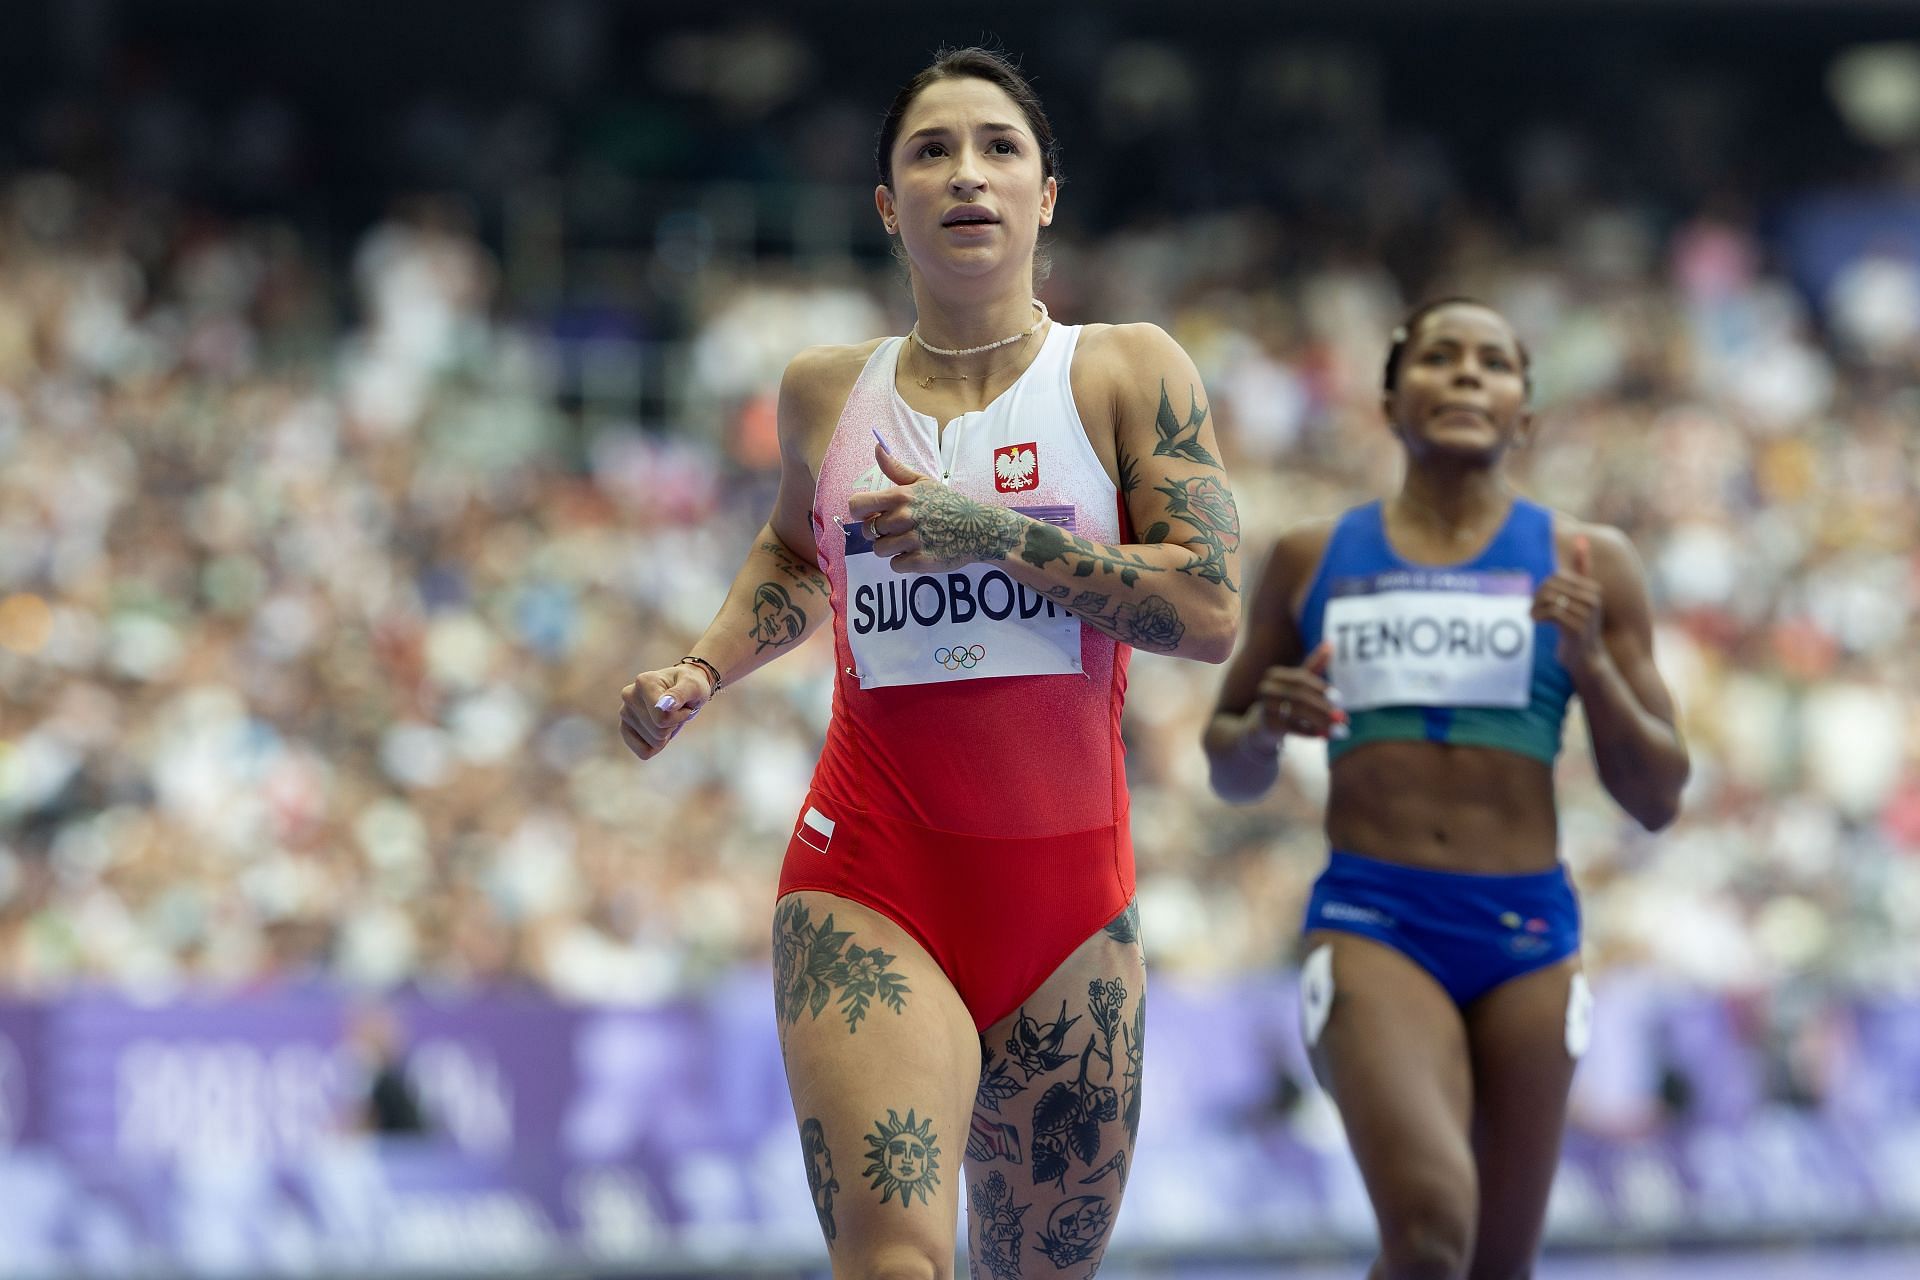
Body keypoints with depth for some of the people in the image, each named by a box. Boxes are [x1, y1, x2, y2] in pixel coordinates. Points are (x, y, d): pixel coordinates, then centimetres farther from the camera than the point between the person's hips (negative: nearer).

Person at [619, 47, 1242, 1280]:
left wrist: (992, 535, -15)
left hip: (1067, 891, 1)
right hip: (869, 887, 0)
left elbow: (1213, 611, -9)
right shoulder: (827, 391, 9)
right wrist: (701, 675, 12)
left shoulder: (1128, 372, 2)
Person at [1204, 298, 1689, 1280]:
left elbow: (1657, 799, 7)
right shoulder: (1312, 562, 9)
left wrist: (1590, 664, -9)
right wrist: (1265, 728, -5)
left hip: (1526, 934, 2)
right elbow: (1230, 773, 19)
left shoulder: (1586, 566, 7)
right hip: (1371, 924, -2)